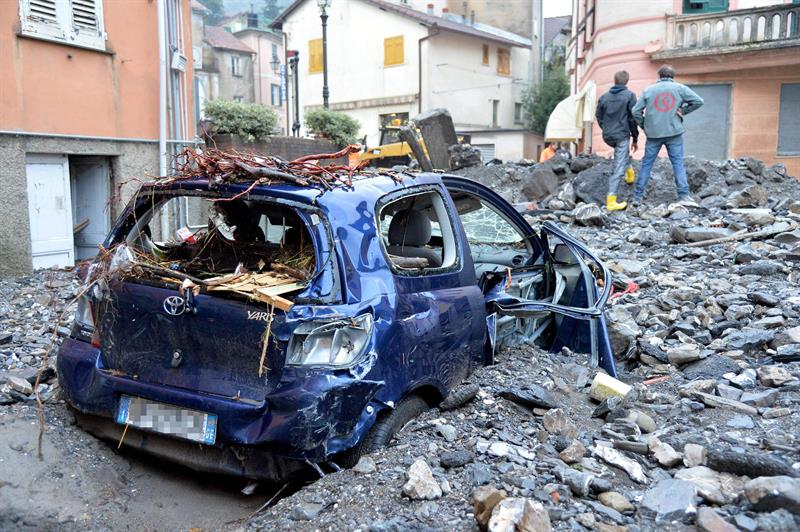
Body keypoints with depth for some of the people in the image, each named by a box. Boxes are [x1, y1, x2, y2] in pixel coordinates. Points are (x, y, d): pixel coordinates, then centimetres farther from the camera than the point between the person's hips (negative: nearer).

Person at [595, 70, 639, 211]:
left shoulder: (604, 97, 6)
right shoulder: (630, 96, -6)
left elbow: (598, 116, 12)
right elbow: (633, 118, -6)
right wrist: (635, 138, 2)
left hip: (607, 137, 5)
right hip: (622, 135, -5)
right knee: (618, 169, -4)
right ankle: (611, 201, -7)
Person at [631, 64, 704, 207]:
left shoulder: (648, 90, 6)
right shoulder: (679, 88, 4)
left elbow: (636, 111, 2)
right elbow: (698, 101, -3)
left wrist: (644, 126, 11)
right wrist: (684, 111, 4)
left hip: (653, 133, 1)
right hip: (674, 132, -1)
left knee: (646, 164, 6)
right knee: (678, 163, 3)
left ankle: (637, 196, 8)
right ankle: (683, 196, -1)